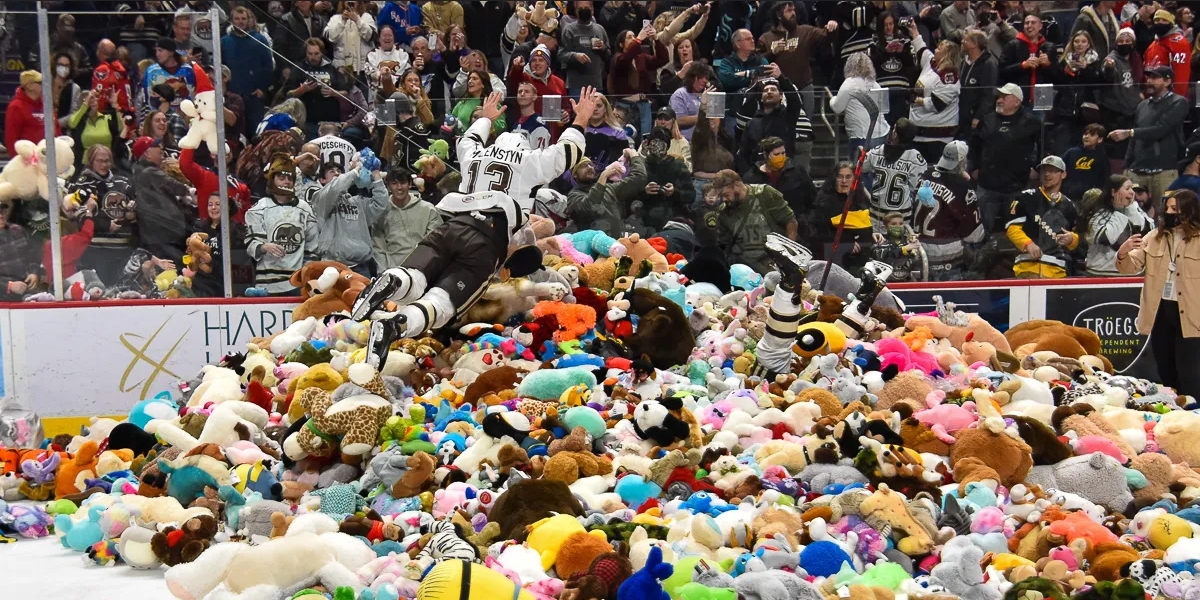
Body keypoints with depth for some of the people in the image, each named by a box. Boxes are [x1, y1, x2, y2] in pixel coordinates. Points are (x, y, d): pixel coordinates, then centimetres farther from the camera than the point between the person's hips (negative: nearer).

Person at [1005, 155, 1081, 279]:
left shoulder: (1069, 206, 18)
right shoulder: (1027, 198, 4)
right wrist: (1028, 244, -16)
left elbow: (1077, 240, 24)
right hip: (1028, 266, -4)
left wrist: (1072, 239, 0)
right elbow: (1011, 227, -1)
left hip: (1057, 271, 4)